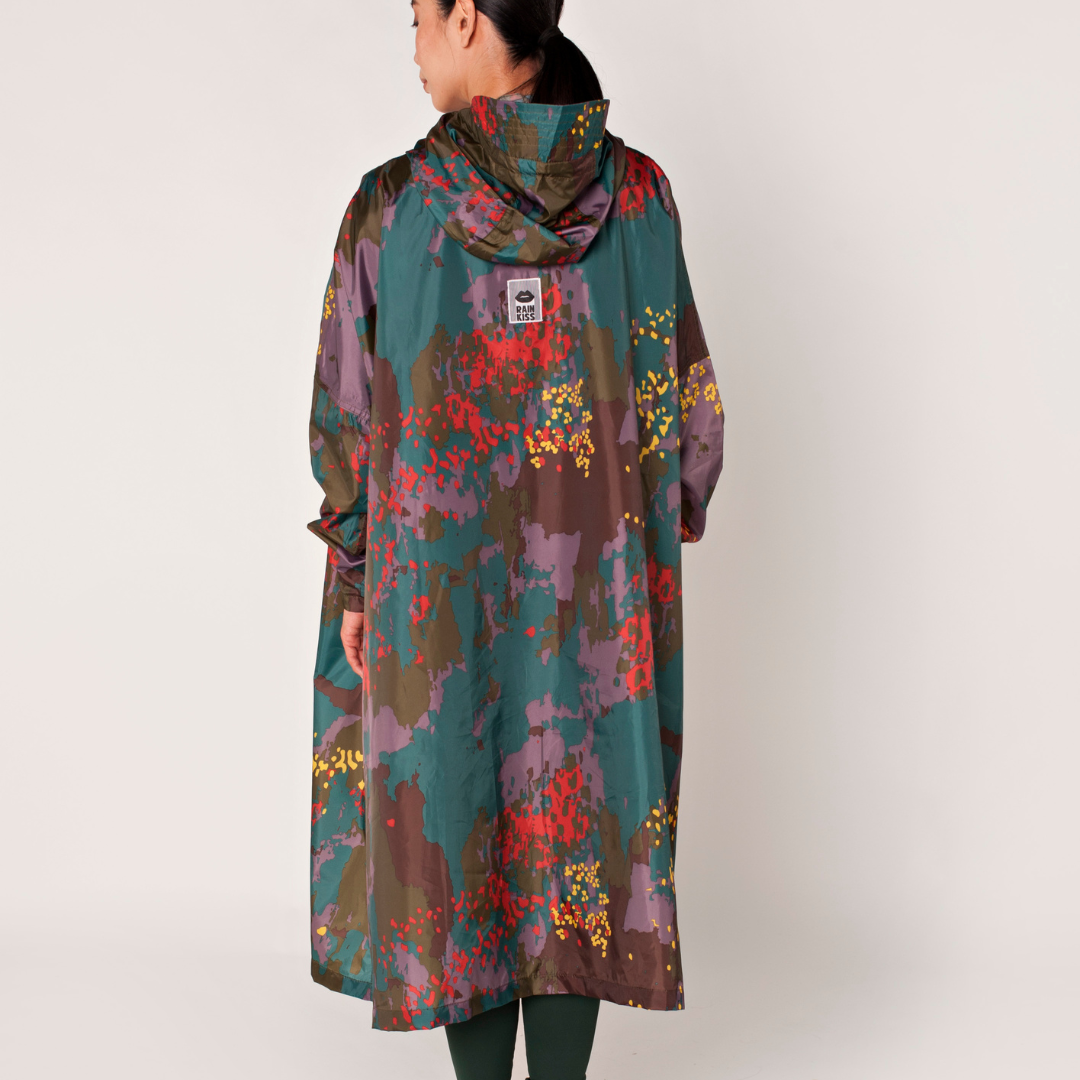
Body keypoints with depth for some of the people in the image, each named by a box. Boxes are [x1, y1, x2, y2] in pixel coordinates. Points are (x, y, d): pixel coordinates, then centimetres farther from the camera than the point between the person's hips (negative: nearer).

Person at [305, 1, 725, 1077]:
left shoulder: (391, 201, -8)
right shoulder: (639, 191, -2)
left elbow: (347, 418, -5)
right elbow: (686, 402, 1)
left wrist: (352, 580, 5)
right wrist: (658, 535, 13)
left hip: (435, 575, -2)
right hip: (598, 581, 2)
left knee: (458, 812, 12)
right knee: (578, 817, 13)